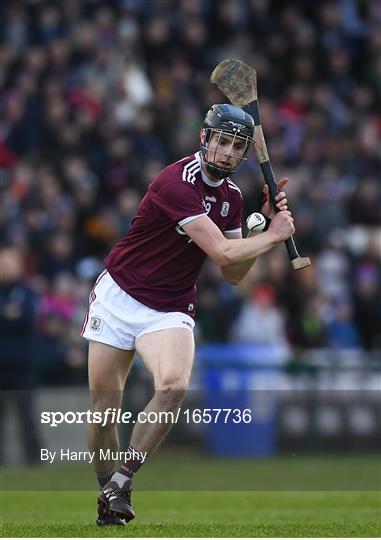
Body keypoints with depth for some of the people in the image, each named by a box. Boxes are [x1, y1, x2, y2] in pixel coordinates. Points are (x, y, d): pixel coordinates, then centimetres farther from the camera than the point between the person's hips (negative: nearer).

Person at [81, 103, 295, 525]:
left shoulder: (231, 196, 6)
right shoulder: (178, 182, -20)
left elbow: (233, 274, 10)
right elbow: (222, 253, -25)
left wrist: (267, 220, 0)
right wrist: (273, 236, -11)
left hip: (170, 311, 4)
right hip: (118, 299, -4)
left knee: (174, 385, -25)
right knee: (104, 406, 0)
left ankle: (119, 485, -15)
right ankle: (105, 500, 20)